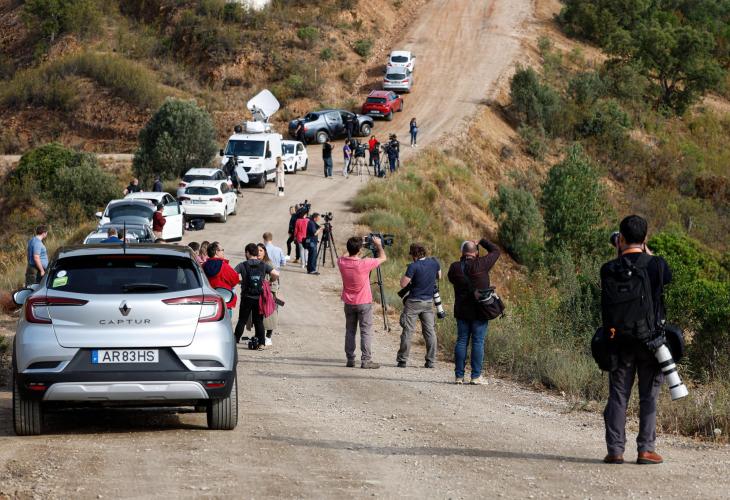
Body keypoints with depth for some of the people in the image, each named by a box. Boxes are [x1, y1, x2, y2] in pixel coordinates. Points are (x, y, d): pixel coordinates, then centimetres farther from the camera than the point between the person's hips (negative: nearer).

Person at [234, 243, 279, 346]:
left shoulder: (243, 265, -4)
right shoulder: (264, 265, 1)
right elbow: (276, 274, -8)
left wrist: (239, 281, 7)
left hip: (247, 298, -1)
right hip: (259, 298, 1)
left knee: (242, 321, 7)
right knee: (259, 321, 8)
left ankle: (235, 341, 7)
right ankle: (261, 343, 3)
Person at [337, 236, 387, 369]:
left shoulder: (342, 262, -10)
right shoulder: (364, 264, -22)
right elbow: (383, 258, -7)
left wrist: (352, 248, 20)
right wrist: (379, 245, 9)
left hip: (348, 303, 4)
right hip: (364, 303, -4)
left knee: (350, 331, 12)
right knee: (366, 331, 1)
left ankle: (350, 360, 13)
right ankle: (366, 360, -3)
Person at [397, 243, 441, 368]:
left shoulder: (413, 266, -16)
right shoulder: (434, 262, 0)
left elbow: (403, 284, -14)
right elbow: (439, 277, 18)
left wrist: (405, 276, 3)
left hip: (413, 303, -5)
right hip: (428, 302, 5)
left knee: (407, 331, 1)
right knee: (430, 331, 7)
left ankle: (402, 360, 2)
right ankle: (431, 361, 5)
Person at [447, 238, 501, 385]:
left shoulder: (455, 267, -3)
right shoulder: (481, 265, -11)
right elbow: (495, 251, 1)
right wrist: (482, 242, 13)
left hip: (461, 311, 3)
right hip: (480, 311, -3)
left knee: (461, 341, 8)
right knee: (478, 342, -1)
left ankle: (459, 375, 7)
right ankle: (476, 376, -3)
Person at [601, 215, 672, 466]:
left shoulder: (610, 269, -7)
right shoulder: (657, 265, -9)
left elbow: (605, 306, -2)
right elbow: (669, 279, 16)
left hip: (620, 341, 1)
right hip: (651, 339, -1)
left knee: (617, 395, 7)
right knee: (649, 396, 7)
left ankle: (615, 449, 3)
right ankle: (646, 448, 3)